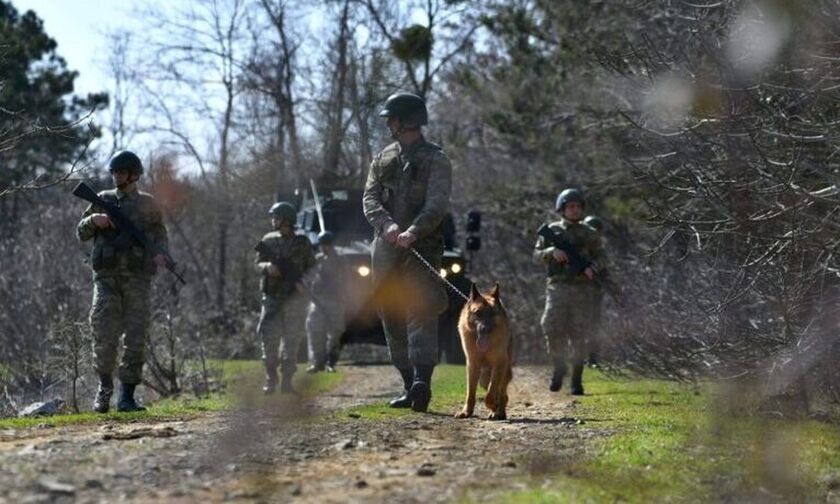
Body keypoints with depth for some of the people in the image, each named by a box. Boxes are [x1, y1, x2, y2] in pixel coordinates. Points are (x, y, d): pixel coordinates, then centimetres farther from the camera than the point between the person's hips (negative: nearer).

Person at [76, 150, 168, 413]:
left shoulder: (148, 204, 10)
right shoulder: (103, 200, 11)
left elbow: (159, 233, 18)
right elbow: (81, 233, 13)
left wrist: (160, 254, -2)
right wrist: (94, 220, -8)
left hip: (138, 278, 0)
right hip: (107, 277, 0)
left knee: (136, 338, -4)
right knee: (104, 335, -10)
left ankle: (127, 396, 1)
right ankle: (105, 385, 12)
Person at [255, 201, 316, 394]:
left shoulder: (302, 243, 3)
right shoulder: (268, 241, 9)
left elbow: (312, 268, 5)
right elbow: (258, 264, 10)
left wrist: (302, 282, -12)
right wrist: (267, 266, -13)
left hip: (294, 298, -1)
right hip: (272, 297, 2)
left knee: (292, 339, -2)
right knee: (269, 337, -6)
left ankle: (287, 381, 3)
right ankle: (270, 378, 5)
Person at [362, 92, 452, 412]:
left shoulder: (435, 160, 0)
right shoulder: (382, 159, 17)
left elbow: (437, 205, -13)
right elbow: (369, 199, 5)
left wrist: (413, 231, -30)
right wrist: (387, 224, -17)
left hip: (422, 247, -6)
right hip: (385, 250, 6)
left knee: (421, 313, -18)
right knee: (393, 320, 6)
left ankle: (422, 382, -30)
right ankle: (409, 386, 12)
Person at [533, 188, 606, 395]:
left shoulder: (589, 234, 11)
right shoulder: (551, 230, 10)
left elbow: (601, 257, 11)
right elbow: (537, 255, 8)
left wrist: (593, 268, -11)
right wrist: (552, 251, -13)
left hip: (583, 289, 0)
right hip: (558, 287, 0)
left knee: (579, 336, -2)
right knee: (553, 330, -14)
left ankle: (577, 380, 4)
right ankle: (558, 368, 9)